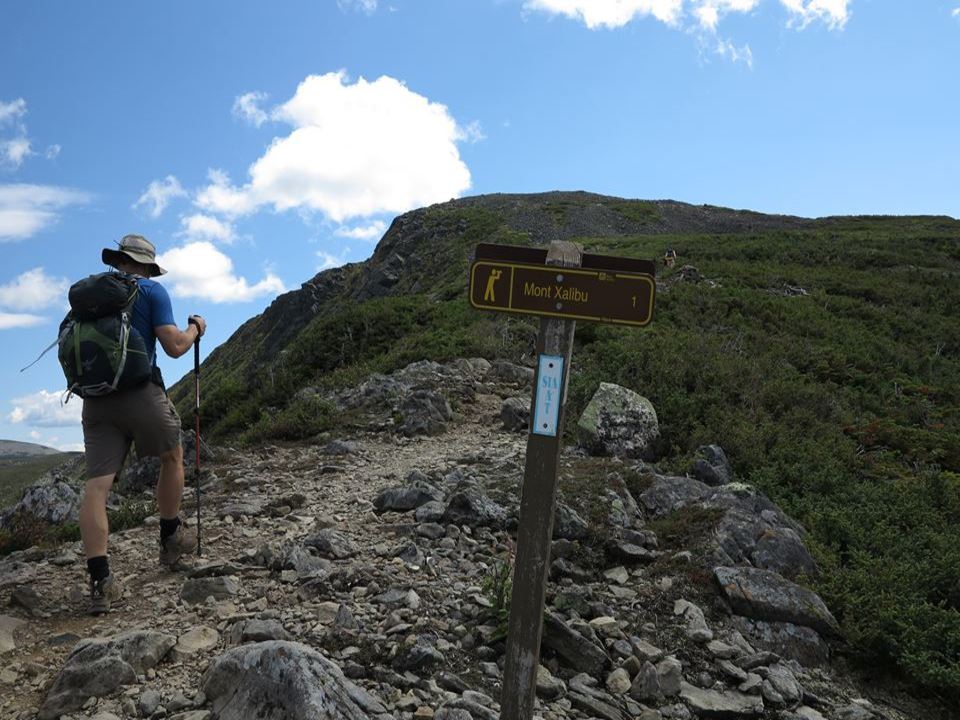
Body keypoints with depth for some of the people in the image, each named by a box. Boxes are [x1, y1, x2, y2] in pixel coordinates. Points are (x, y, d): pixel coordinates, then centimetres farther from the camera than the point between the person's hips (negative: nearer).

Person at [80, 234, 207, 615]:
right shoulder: (151, 290, 0)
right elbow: (174, 346, -7)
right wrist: (195, 328, 12)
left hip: (96, 398, 4)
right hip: (141, 393, -4)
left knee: (96, 484, -4)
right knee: (172, 458, 21)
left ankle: (100, 581, -11)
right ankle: (171, 539, 29)